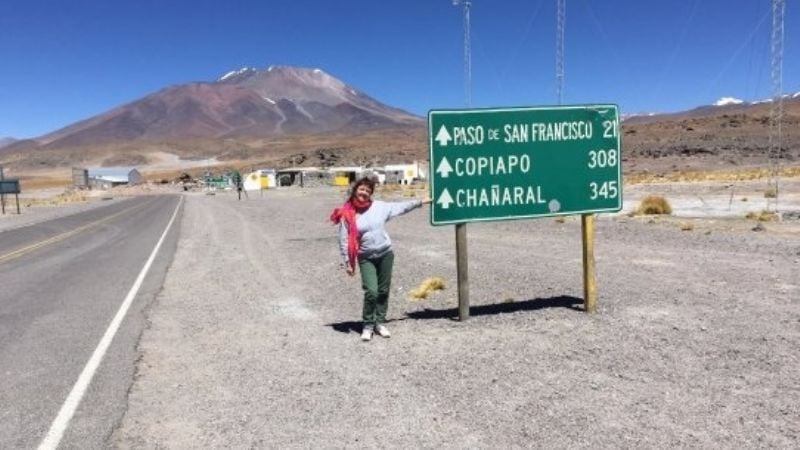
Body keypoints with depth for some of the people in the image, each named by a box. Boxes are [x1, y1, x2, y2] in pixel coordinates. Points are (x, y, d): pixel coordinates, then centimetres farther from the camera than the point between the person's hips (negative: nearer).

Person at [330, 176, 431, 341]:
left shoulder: (379, 206, -1)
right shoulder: (347, 213, -8)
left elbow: (401, 207, 12)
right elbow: (344, 240, -5)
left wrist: (420, 202, 13)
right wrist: (347, 262, -8)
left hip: (386, 254, 3)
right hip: (366, 258, -3)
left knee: (383, 291, 9)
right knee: (371, 292, -12)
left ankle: (380, 323, 25)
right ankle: (368, 325, 7)